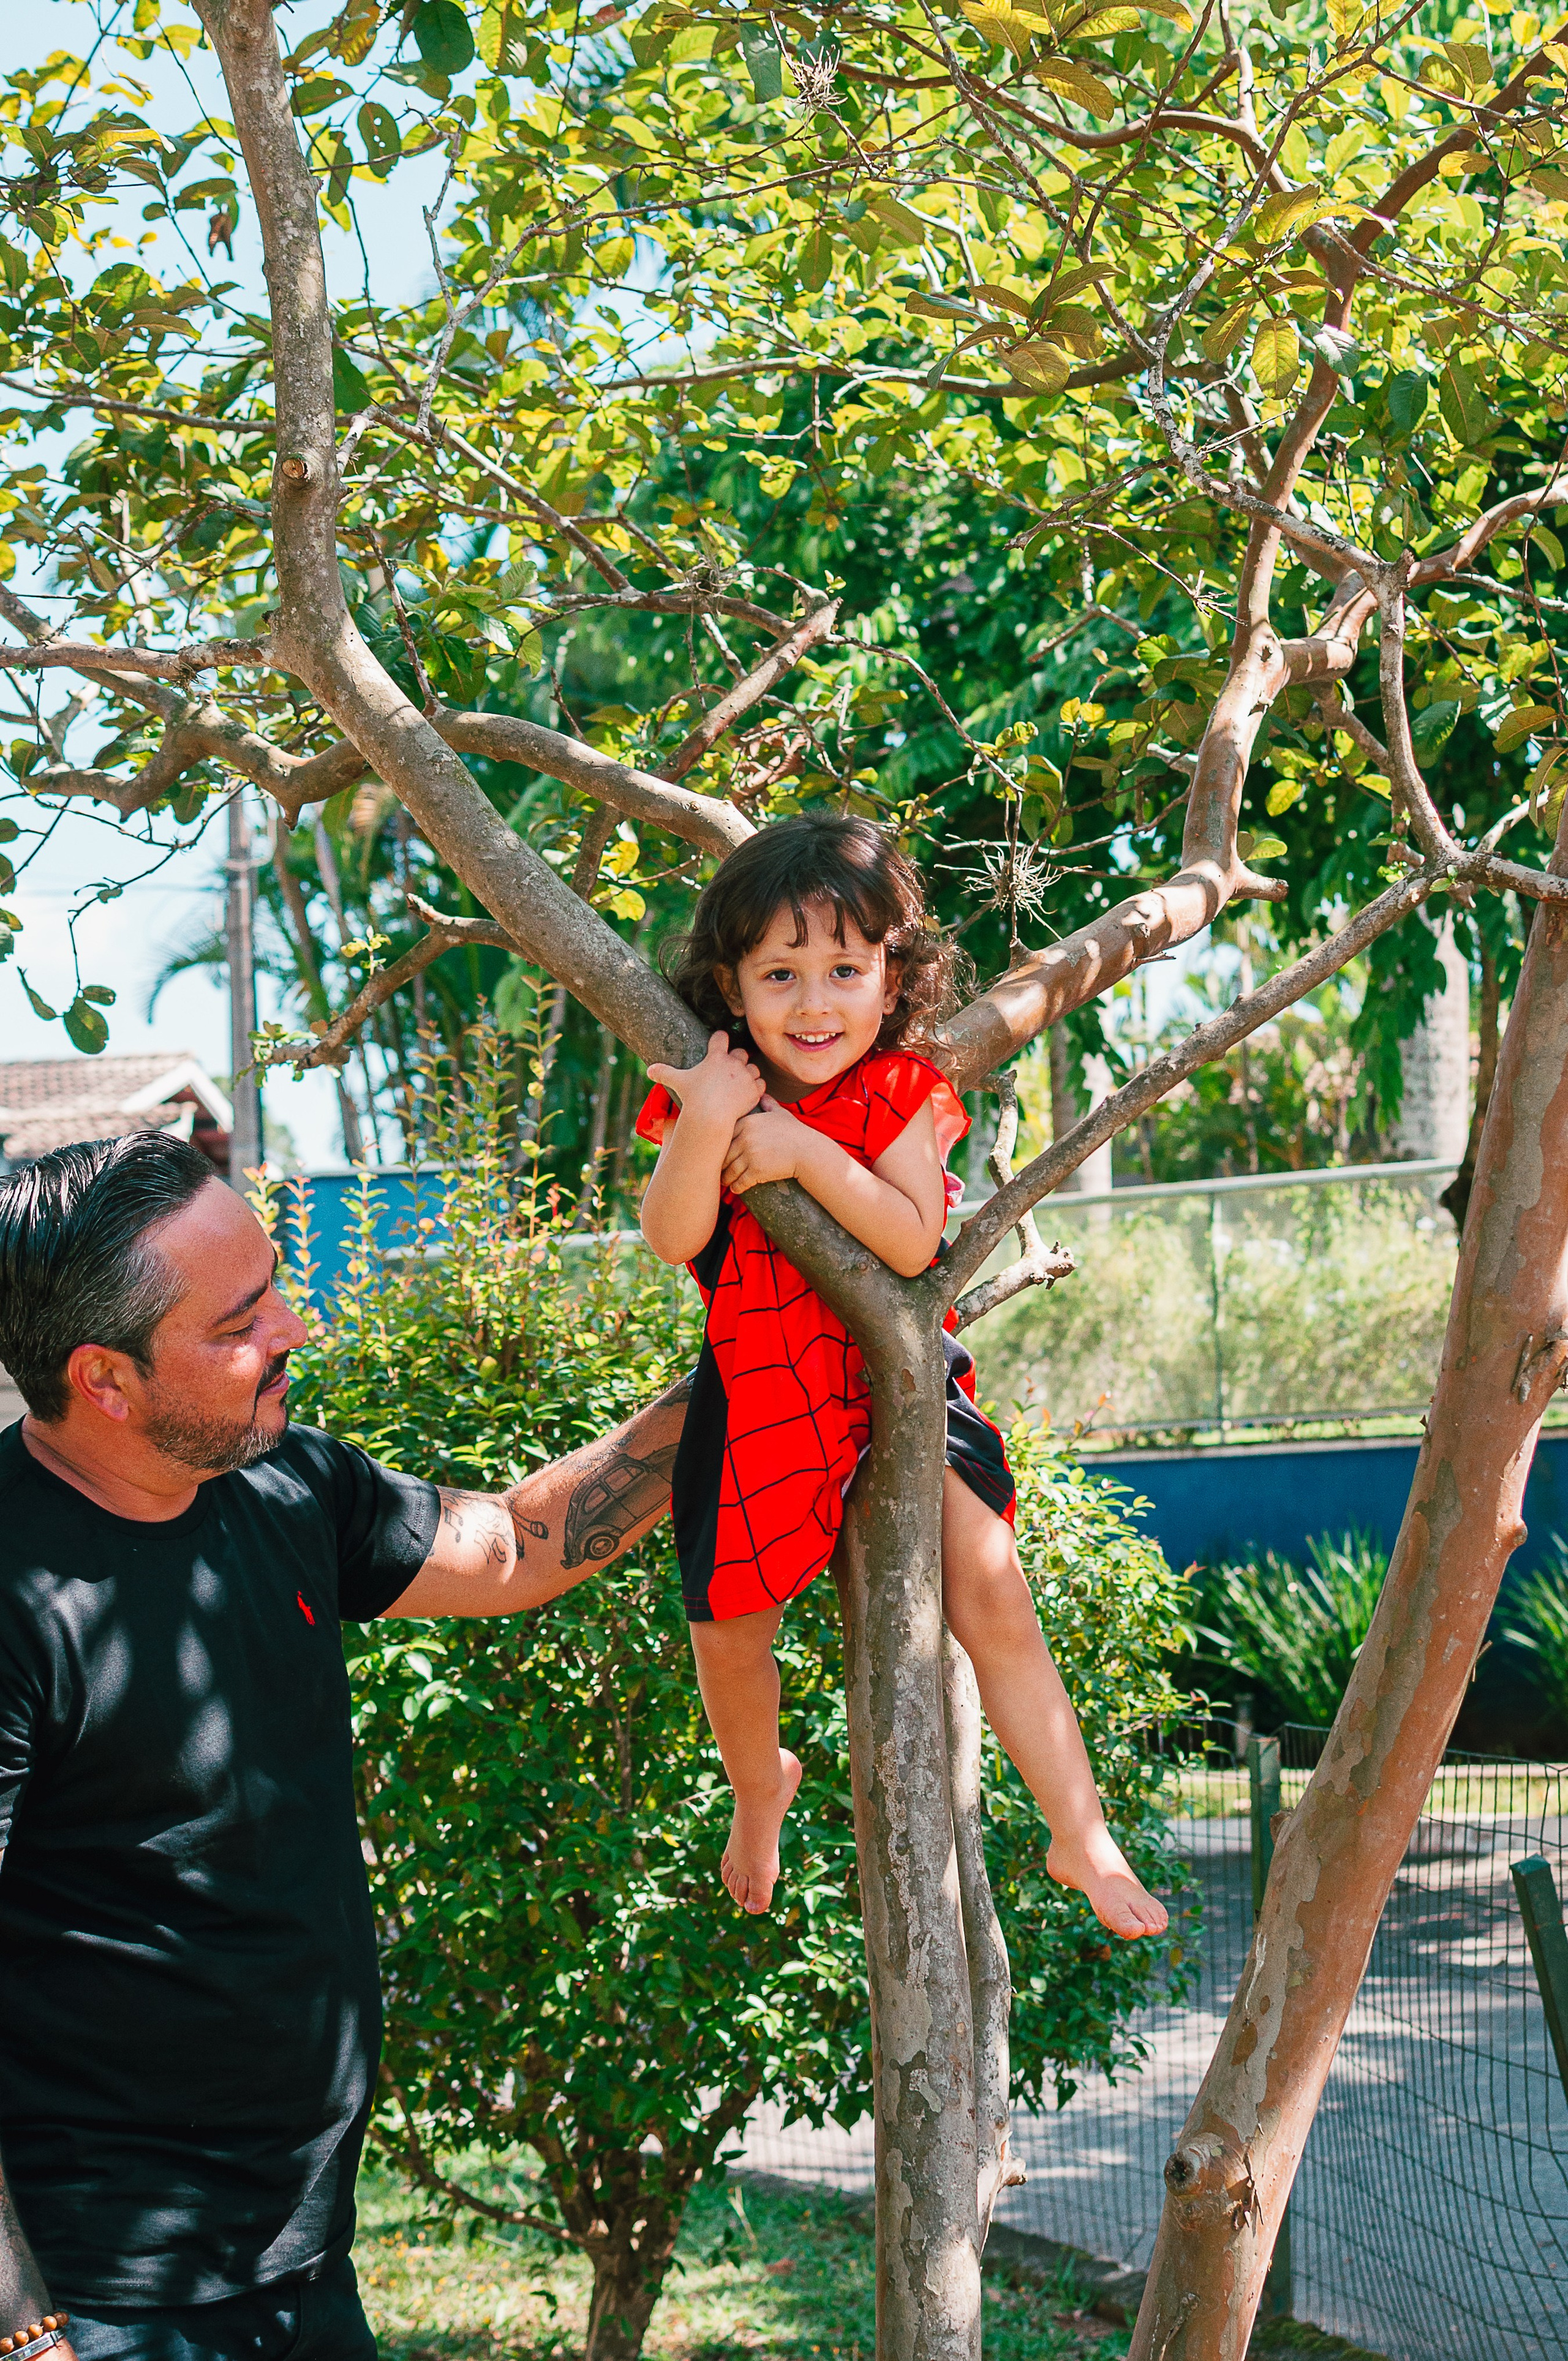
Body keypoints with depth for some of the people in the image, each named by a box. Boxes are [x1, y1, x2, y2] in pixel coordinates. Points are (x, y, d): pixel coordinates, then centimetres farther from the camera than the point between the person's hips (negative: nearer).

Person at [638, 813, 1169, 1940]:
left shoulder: (898, 1094, -11)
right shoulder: (707, 1091, -9)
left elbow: (913, 1243, -23)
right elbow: (673, 1238, -21)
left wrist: (808, 1152, -32)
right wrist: (706, 1130, -37)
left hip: (900, 1377, -1)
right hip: (759, 1395, 1)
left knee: (991, 1589, -10)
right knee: (729, 1625, 11)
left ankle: (1081, 1834, 2)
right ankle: (760, 1786, 46)